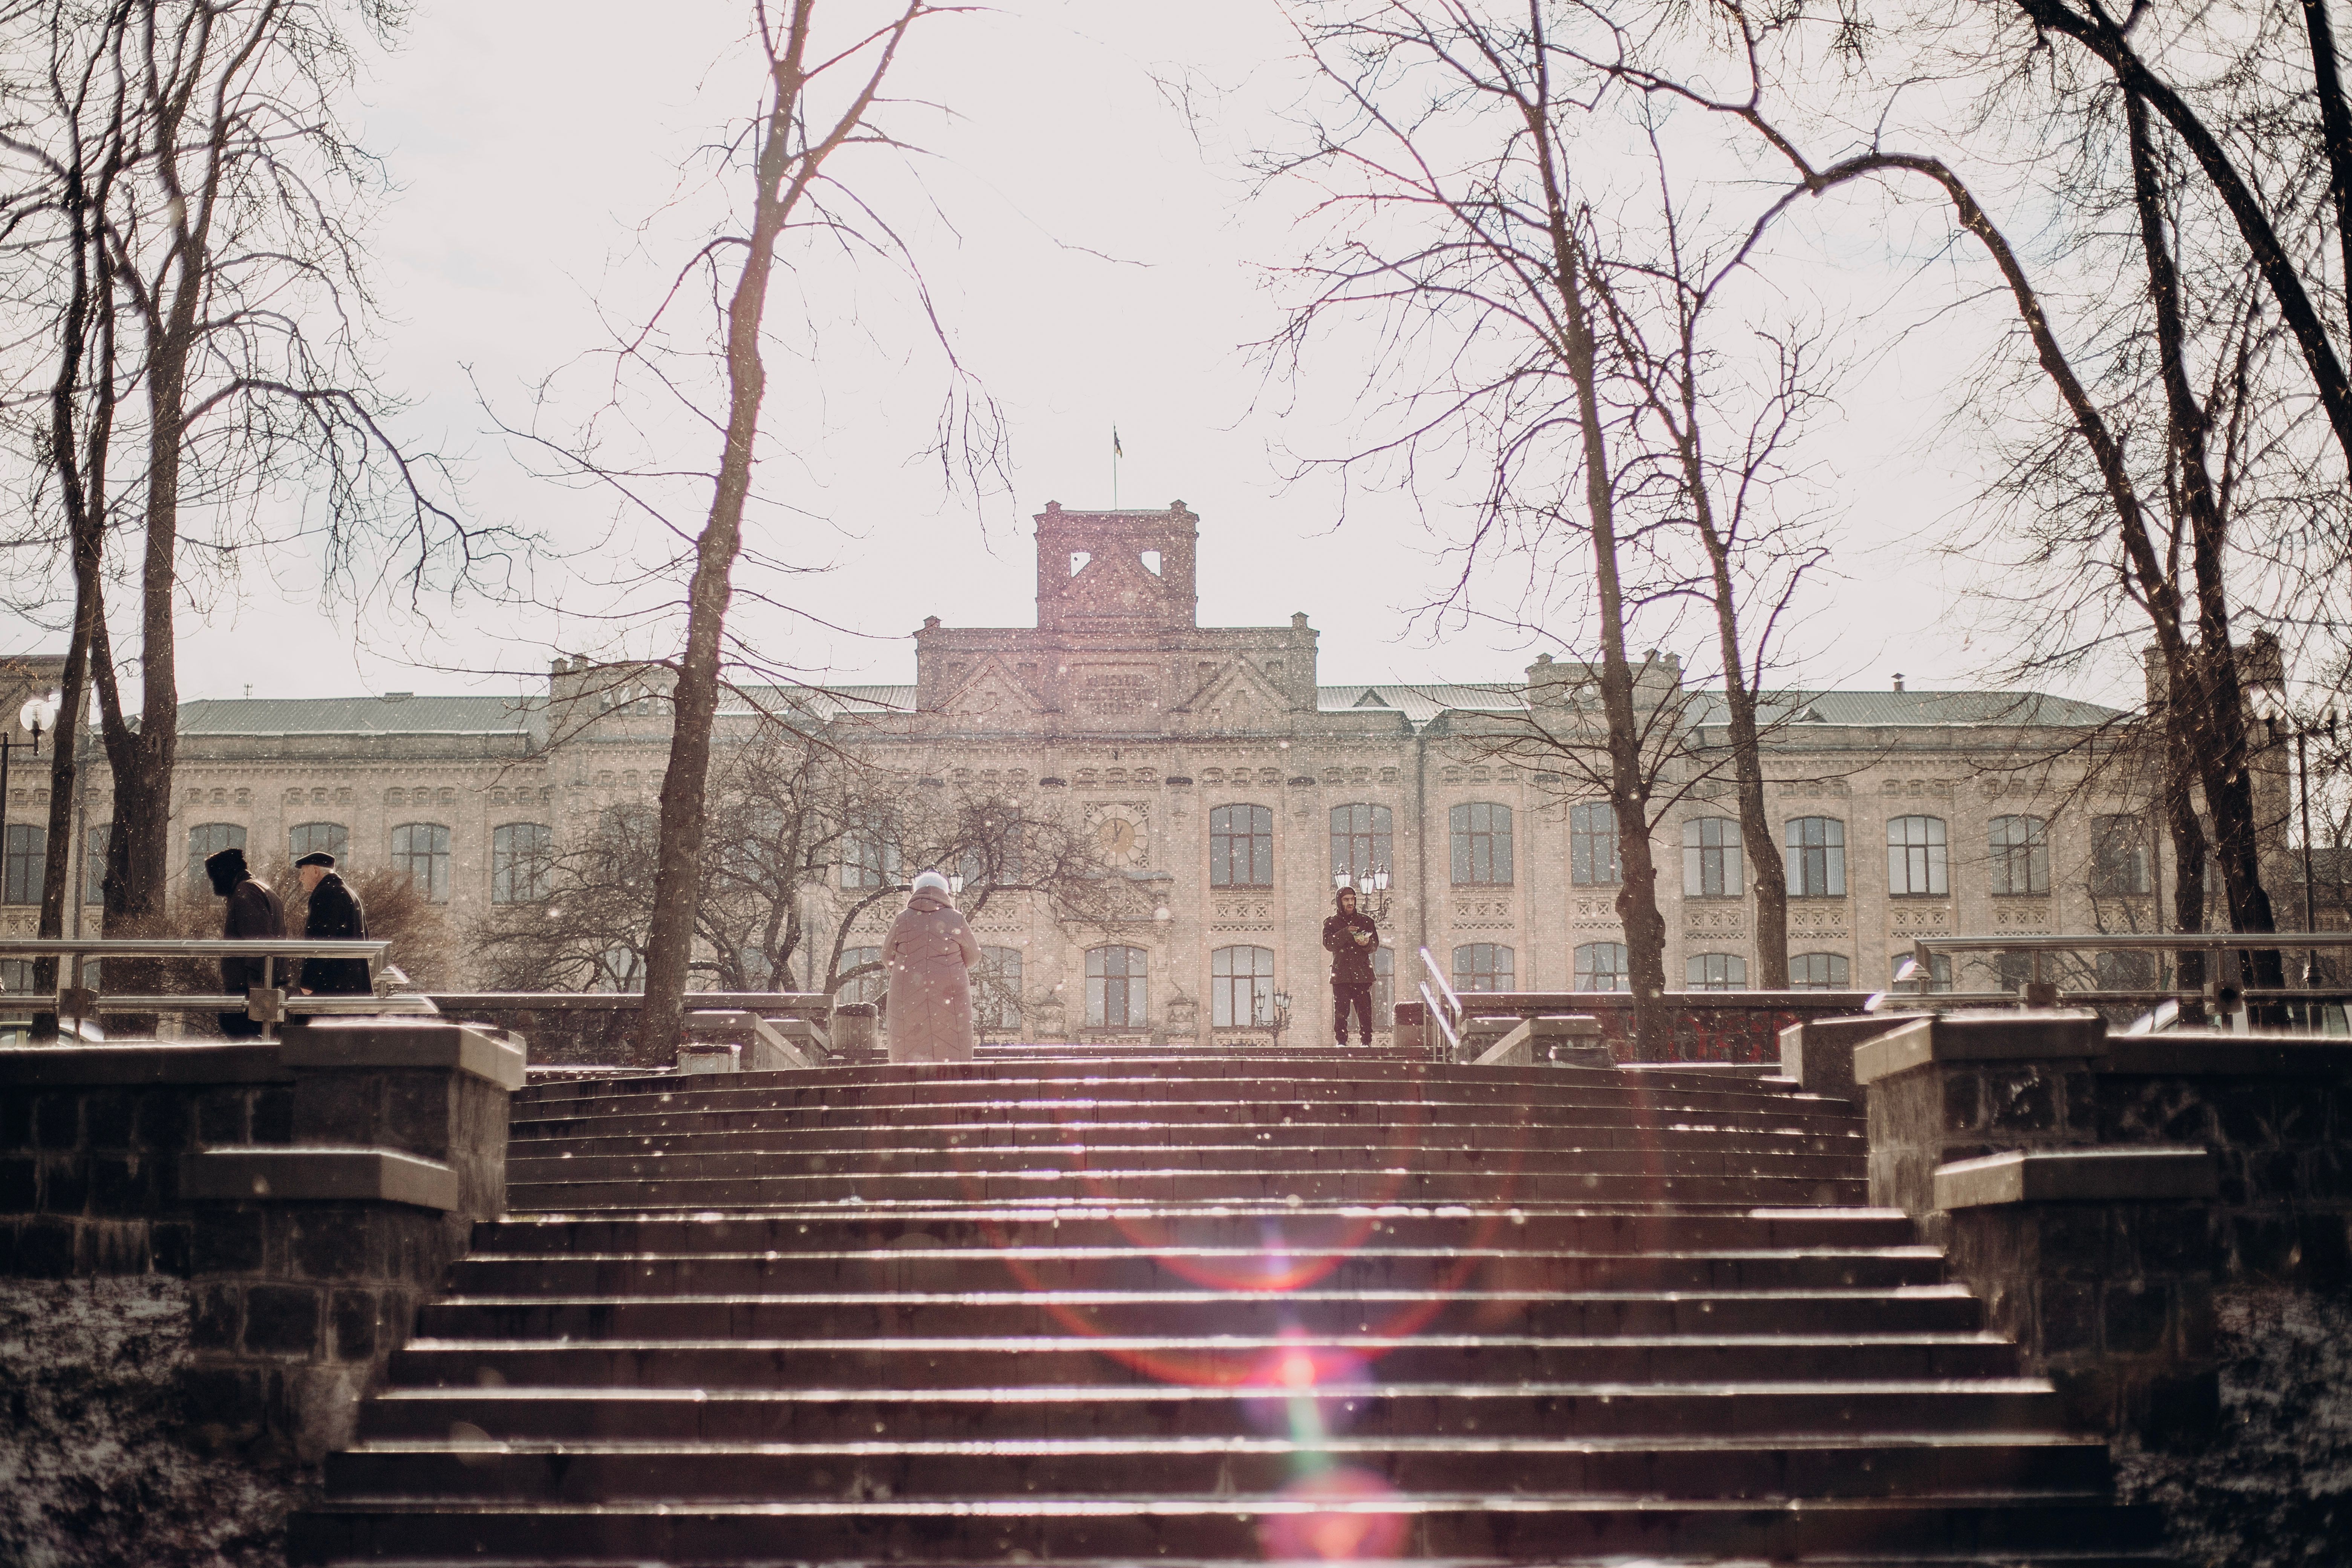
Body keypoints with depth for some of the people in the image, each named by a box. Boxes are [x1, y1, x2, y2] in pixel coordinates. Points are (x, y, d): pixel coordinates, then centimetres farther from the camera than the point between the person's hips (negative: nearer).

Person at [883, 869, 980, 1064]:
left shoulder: (903, 920, 1)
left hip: (909, 997, 1)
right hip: (948, 995, -1)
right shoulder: (955, 920, -1)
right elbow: (973, 956, 10)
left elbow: (888, 958, 11)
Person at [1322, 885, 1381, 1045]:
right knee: (1341, 1011, -6)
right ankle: (1341, 1041, -1)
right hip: (1341, 973, 0)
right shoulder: (1331, 923, 12)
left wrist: (1366, 944, -14)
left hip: (1362, 973, 0)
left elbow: (1375, 945, 9)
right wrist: (1345, 933, -18)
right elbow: (1329, 944, -4)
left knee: (1365, 1010, -6)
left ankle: (1366, 1041, -2)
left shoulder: (1366, 921, 14)